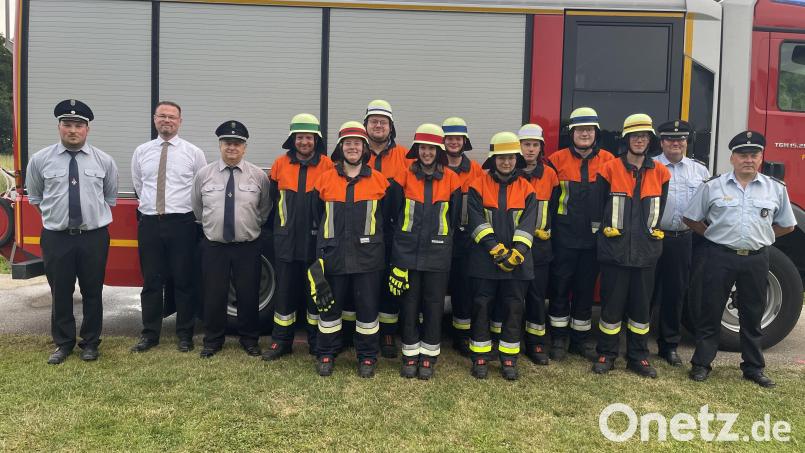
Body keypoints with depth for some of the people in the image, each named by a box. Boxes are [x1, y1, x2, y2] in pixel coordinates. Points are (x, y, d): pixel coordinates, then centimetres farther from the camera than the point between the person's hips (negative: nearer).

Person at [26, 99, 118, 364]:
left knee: (93, 292, 8)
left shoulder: (104, 161, 2)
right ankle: (63, 343, 25)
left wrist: (95, 215, 9)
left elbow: (111, 197, 14)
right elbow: (34, 197, 14)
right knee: (60, 293, 8)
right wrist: (55, 214, 9)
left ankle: (90, 343, 24)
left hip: (94, 237, 0)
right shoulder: (40, 160, 1)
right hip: (56, 238, 0)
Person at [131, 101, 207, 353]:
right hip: (149, 223, 2)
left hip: (182, 223, -2)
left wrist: (190, 211, 8)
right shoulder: (141, 152, 9)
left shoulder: (193, 152, 0)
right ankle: (150, 334, 19)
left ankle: (185, 335, 15)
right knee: (151, 281, 8)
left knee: (184, 281, 3)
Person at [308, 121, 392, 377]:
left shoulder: (379, 180, 3)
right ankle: (326, 355, 25)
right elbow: (318, 217, 11)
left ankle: (367, 357, 21)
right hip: (333, 256, 1)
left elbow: (385, 219, 11)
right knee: (329, 306, 9)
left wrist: (373, 242, 9)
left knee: (368, 308, 6)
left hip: (367, 257, 0)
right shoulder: (325, 179, 5)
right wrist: (321, 252, 12)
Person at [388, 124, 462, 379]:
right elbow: (395, 212, 8)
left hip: (437, 253, 0)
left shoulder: (451, 179, 0)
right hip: (407, 251, 0)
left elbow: (455, 217, 8)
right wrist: (405, 236, 8)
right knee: (409, 304, 6)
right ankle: (410, 355, 19)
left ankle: (429, 357, 19)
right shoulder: (405, 177, 0)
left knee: (434, 305, 6)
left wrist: (441, 237, 11)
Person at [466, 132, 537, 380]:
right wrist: (497, 251, -17)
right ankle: (480, 357, 17)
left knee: (514, 308, 7)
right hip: (484, 260, -1)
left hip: (517, 261, 2)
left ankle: (509, 358, 20)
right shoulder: (478, 186, 0)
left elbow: (527, 224, -3)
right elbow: (478, 222, -9)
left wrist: (516, 253, -16)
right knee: (482, 306, 5)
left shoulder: (526, 189, 5)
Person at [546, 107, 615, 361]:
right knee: (560, 288, 5)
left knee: (585, 289, 10)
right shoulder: (557, 160, -1)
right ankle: (559, 338, 18)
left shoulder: (608, 161, 3)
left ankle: (580, 339, 23)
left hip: (593, 238, 2)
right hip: (564, 238, -1)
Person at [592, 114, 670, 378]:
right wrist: (605, 232, 5)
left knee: (641, 306, 10)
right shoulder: (610, 170, -1)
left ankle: (638, 357, 21)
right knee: (612, 304, 3)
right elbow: (598, 207, 4)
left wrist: (651, 232, 13)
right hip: (614, 250, -2)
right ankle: (607, 354, 16)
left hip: (646, 252, 3)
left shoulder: (660, 173, 7)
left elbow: (659, 210, 15)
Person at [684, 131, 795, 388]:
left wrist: (760, 236, 8)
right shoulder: (712, 187, 0)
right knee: (711, 312, 4)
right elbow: (692, 219, 7)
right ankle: (701, 364, 13)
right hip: (720, 258, -2)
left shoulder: (776, 189, 5)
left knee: (753, 316, 11)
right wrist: (714, 234, 4)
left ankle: (753, 367, 23)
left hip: (757, 260, 2)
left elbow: (787, 225, 15)